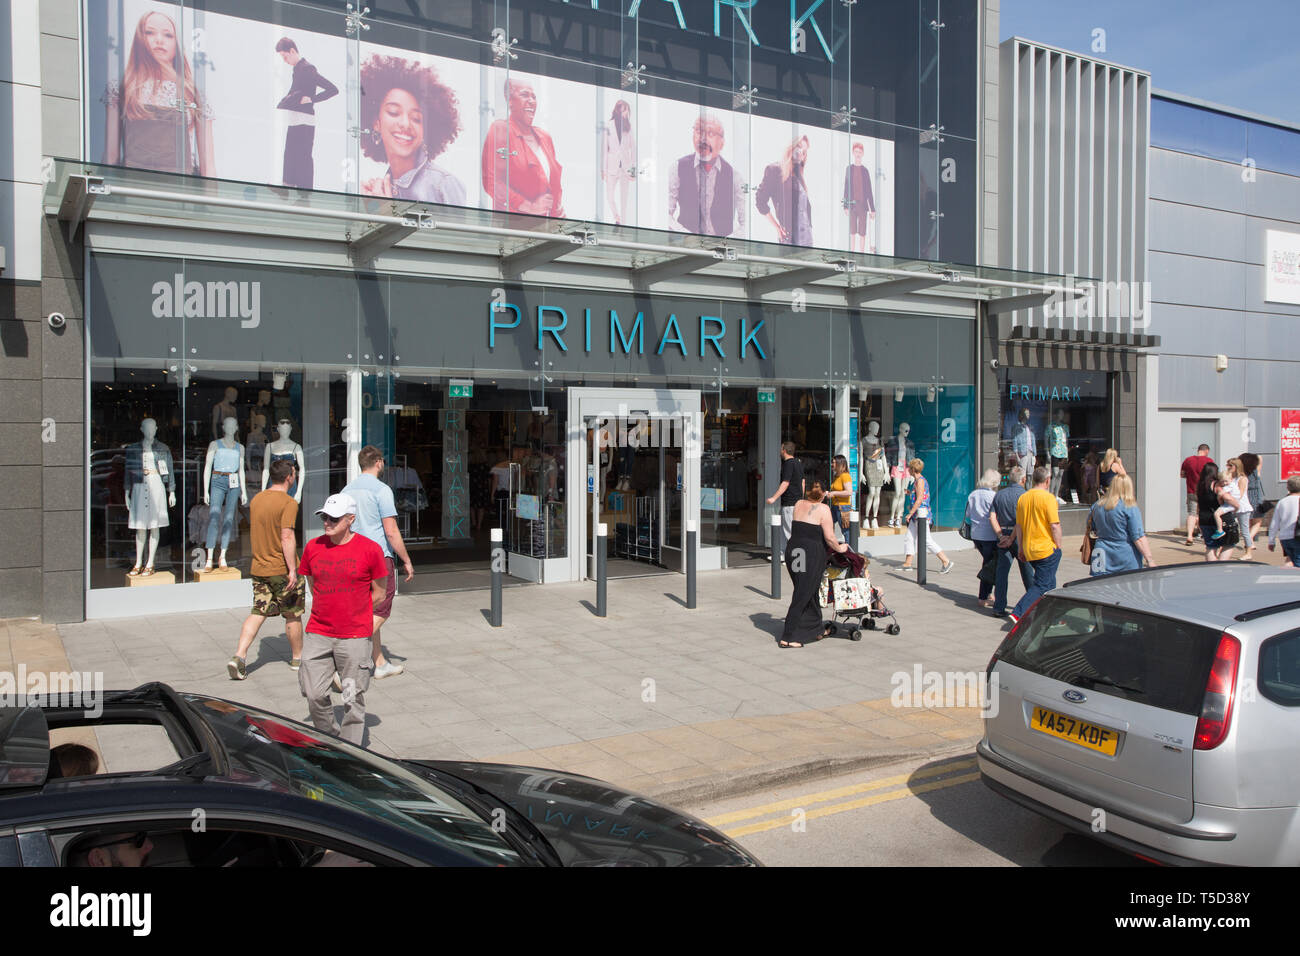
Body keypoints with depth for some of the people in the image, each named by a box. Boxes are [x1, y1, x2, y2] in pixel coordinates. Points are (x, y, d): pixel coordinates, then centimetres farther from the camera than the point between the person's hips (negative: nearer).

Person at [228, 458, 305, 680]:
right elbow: (287, 537, -23)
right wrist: (293, 570, -22)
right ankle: (297, 658, 23)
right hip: (282, 569, -6)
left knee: (258, 612, 8)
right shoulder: (288, 503, -16)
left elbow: (254, 531, 17)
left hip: (259, 567, 6)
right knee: (292, 615, 9)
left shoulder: (256, 499, 7)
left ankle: (239, 656, -7)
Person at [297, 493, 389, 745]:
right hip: (317, 633, 3)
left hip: (355, 636, -3)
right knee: (314, 694, 3)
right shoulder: (313, 547, 4)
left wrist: (352, 613, 3)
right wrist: (332, 610, 11)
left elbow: (379, 593, 2)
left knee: (353, 699, 4)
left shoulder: (370, 549, -7)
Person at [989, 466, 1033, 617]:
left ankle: (999, 607, -1)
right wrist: (1011, 539, -13)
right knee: (1027, 572, 12)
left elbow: (992, 517, 1)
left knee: (1002, 571, 3)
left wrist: (1001, 536, -4)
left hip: (1003, 536, 4)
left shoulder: (999, 494, 7)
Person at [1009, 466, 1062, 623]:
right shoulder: (1048, 497, -12)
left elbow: (1018, 526, 11)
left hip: (1029, 550, 7)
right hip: (1047, 549, -7)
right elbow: (1055, 525, -15)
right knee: (1042, 586, -3)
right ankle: (1018, 614, -15)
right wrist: (1058, 547, -4)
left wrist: (1021, 549, 17)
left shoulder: (1022, 498, 7)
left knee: (1048, 585, 20)